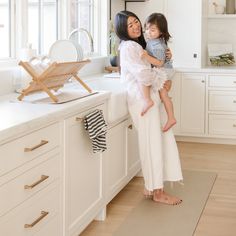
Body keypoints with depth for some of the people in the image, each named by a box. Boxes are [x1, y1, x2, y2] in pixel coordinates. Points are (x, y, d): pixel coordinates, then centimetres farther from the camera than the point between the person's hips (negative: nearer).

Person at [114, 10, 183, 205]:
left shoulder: (139, 44, 16)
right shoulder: (128, 47, -14)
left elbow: (154, 67, 26)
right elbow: (143, 75, -23)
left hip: (152, 99, 9)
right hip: (143, 100, -9)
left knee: (162, 140, 10)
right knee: (153, 143, -4)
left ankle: (151, 187, 18)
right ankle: (157, 191, 5)